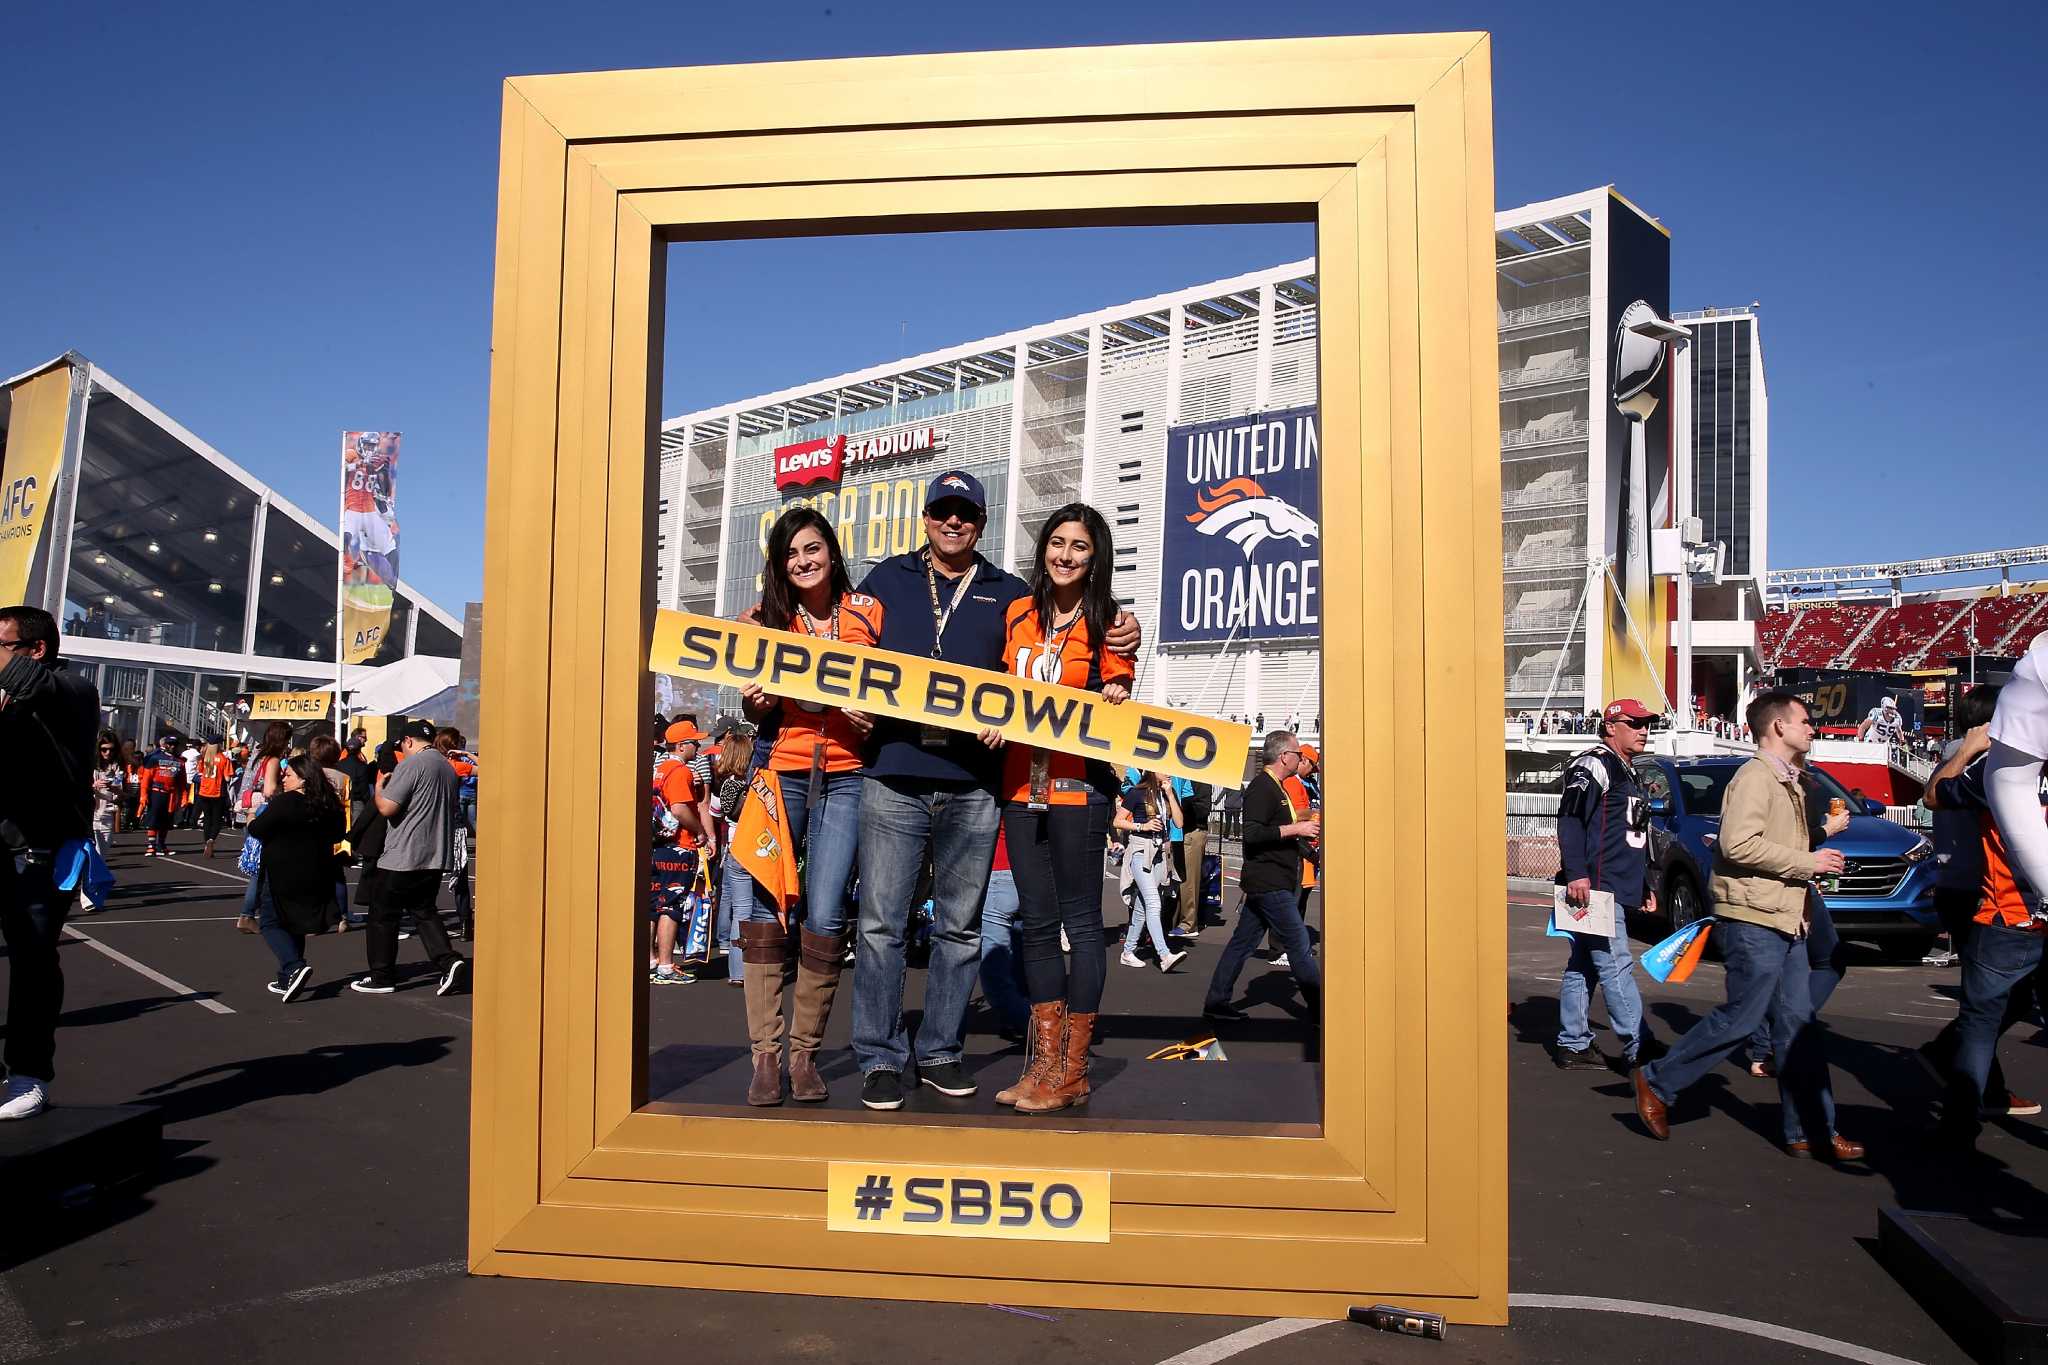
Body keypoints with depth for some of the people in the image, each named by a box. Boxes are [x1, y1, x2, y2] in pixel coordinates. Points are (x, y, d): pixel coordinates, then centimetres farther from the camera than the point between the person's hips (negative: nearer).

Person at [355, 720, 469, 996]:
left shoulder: (411, 764, -14)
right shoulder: (448, 768, 12)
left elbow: (386, 808, -19)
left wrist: (378, 789, 2)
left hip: (405, 857, -7)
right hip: (437, 856, 8)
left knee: (383, 914, 6)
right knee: (424, 911, 16)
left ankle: (381, 977, 12)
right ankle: (449, 961, -1)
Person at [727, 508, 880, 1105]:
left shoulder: (868, 612, 5)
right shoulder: (769, 618, 10)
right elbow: (754, 709, 14)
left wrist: (874, 715, -11)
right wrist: (752, 702, -8)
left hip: (845, 778, -1)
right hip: (780, 774, 1)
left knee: (824, 918, -4)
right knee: (762, 910, -9)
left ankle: (805, 1052, 10)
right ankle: (766, 1054, -1)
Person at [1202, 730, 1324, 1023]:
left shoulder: (1273, 787, 18)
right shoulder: (1262, 788, -16)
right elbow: (1252, 833, -25)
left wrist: (1303, 823, 17)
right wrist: (1295, 829, -21)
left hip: (1272, 882, 10)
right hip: (1269, 882, -10)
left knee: (1242, 942, 11)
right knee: (1299, 945, -5)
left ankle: (1216, 1002, 15)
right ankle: (1320, 1007, 1)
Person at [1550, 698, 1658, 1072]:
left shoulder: (1628, 773, 23)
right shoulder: (1595, 764, -8)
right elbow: (1570, 819, -18)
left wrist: (1645, 886, 29)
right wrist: (1575, 874, -25)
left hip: (1618, 889, 10)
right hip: (1595, 887, -10)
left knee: (1582, 965, 11)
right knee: (1617, 967, -9)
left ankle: (1573, 1044, 15)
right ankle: (1638, 1048, -8)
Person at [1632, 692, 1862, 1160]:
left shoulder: (1788, 782, 20)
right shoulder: (1755, 776, -12)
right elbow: (1737, 843, -24)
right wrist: (1807, 862, -18)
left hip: (1786, 923, 10)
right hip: (1754, 920, -10)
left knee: (1798, 1025, 8)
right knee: (1739, 1019, -5)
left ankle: (1810, 1131, 13)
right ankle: (1656, 1083, 8)